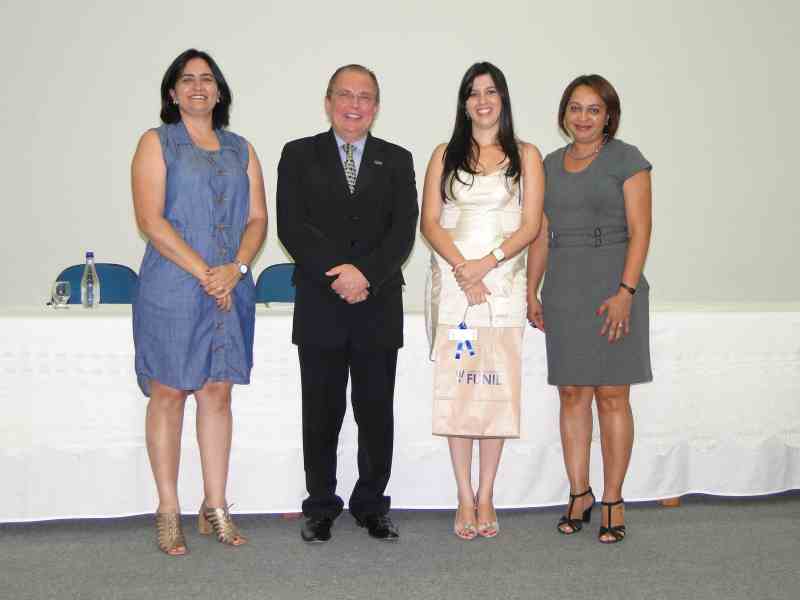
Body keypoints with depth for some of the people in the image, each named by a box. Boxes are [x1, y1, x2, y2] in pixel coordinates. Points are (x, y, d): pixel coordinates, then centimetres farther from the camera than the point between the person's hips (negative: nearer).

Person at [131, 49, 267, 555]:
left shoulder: (241, 150, 15)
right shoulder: (157, 143, 3)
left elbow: (258, 218, 9)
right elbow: (151, 220, -8)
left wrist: (235, 268, -9)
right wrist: (204, 273, -14)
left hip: (230, 290, 4)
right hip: (172, 289, -3)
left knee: (218, 393, 7)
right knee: (169, 394, -1)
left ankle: (215, 507, 14)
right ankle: (169, 511, 8)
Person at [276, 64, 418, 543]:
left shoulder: (397, 160, 11)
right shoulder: (299, 155, 7)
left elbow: (404, 230, -1)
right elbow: (291, 226, -5)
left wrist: (365, 272, -16)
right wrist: (337, 273, -16)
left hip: (379, 308, 1)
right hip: (320, 307, -1)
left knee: (376, 412, 6)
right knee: (322, 413, 6)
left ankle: (372, 505, 20)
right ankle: (321, 507, 19)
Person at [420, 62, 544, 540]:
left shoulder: (525, 155, 10)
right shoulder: (445, 155, 12)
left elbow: (530, 224, 1)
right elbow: (430, 222, 4)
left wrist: (486, 263, -12)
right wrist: (462, 269, -11)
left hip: (503, 282, 0)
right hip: (452, 280, 1)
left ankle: (486, 497, 8)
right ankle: (465, 497, 6)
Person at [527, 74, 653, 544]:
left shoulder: (626, 159, 0)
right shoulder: (551, 165, 14)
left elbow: (640, 230, -7)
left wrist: (625, 292, -16)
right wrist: (532, 291, 9)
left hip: (613, 284, -4)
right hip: (563, 289, 4)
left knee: (612, 396, -2)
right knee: (572, 394, 6)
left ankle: (613, 501, 7)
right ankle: (579, 495, 15)